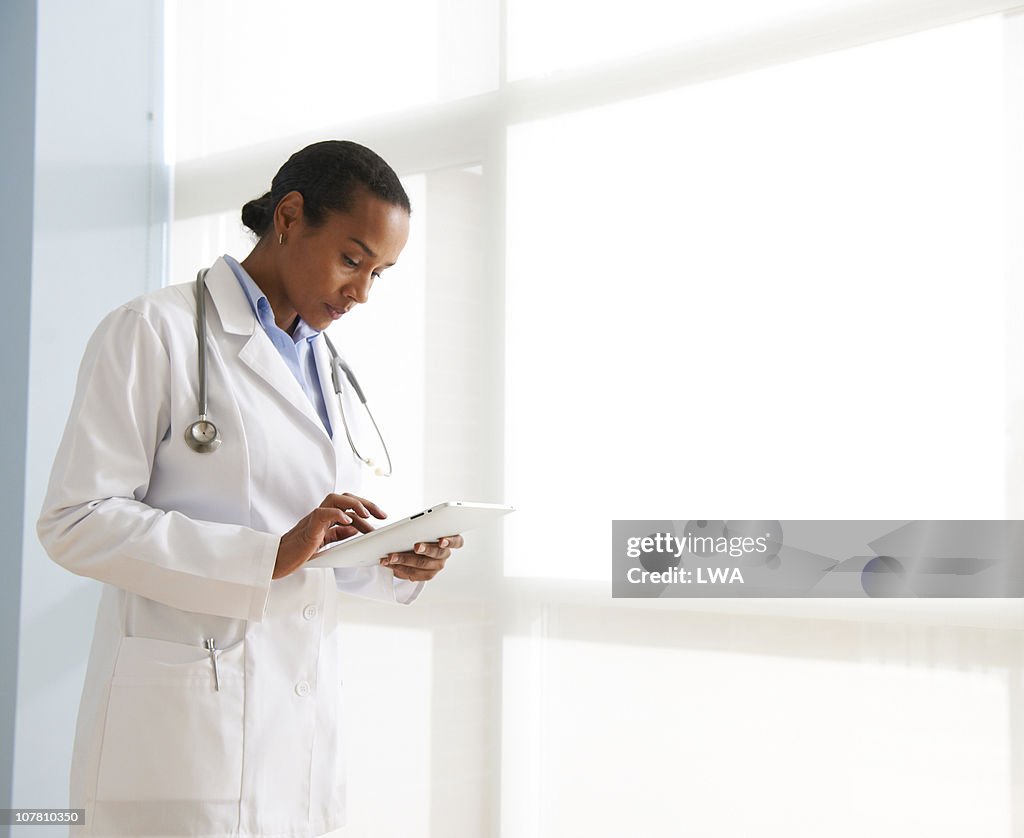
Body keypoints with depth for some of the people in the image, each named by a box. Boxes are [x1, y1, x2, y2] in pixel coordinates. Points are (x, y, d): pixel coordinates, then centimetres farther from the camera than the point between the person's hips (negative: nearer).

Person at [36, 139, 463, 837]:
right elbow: (75, 522, -14)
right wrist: (272, 554, -21)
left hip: (303, 716, 7)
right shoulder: (155, 332, -6)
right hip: (189, 723, -7)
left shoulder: (326, 367, 16)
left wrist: (398, 564, -2)